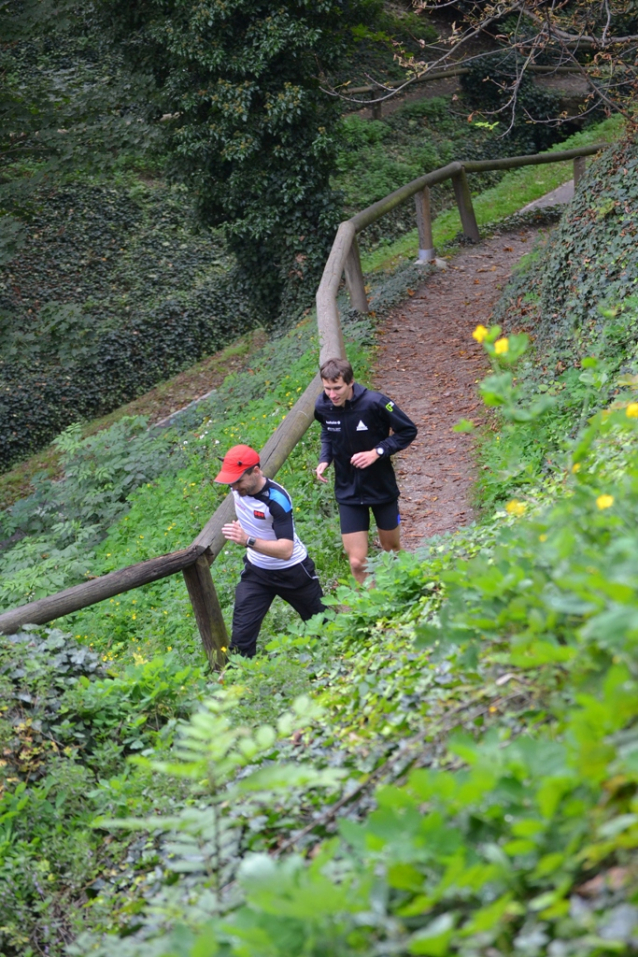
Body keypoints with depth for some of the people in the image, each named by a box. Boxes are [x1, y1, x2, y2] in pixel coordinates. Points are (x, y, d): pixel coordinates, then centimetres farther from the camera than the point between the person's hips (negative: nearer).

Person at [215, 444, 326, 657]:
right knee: (242, 633, -9)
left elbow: (286, 550, -42)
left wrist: (248, 541, -54)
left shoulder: (276, 499, -33)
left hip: (291, 570, -5)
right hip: (256, 571, 5)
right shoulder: (238, 488, -13)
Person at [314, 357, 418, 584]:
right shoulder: (322, 406, -12)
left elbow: (408, 431, -12)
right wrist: (325, 459, -7)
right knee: (357, 562, -3)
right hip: (349, 492, 2)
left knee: (391, 549, 17)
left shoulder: (374, 403, -24)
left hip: (382, 487, -2)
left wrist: (378, 452, -23)